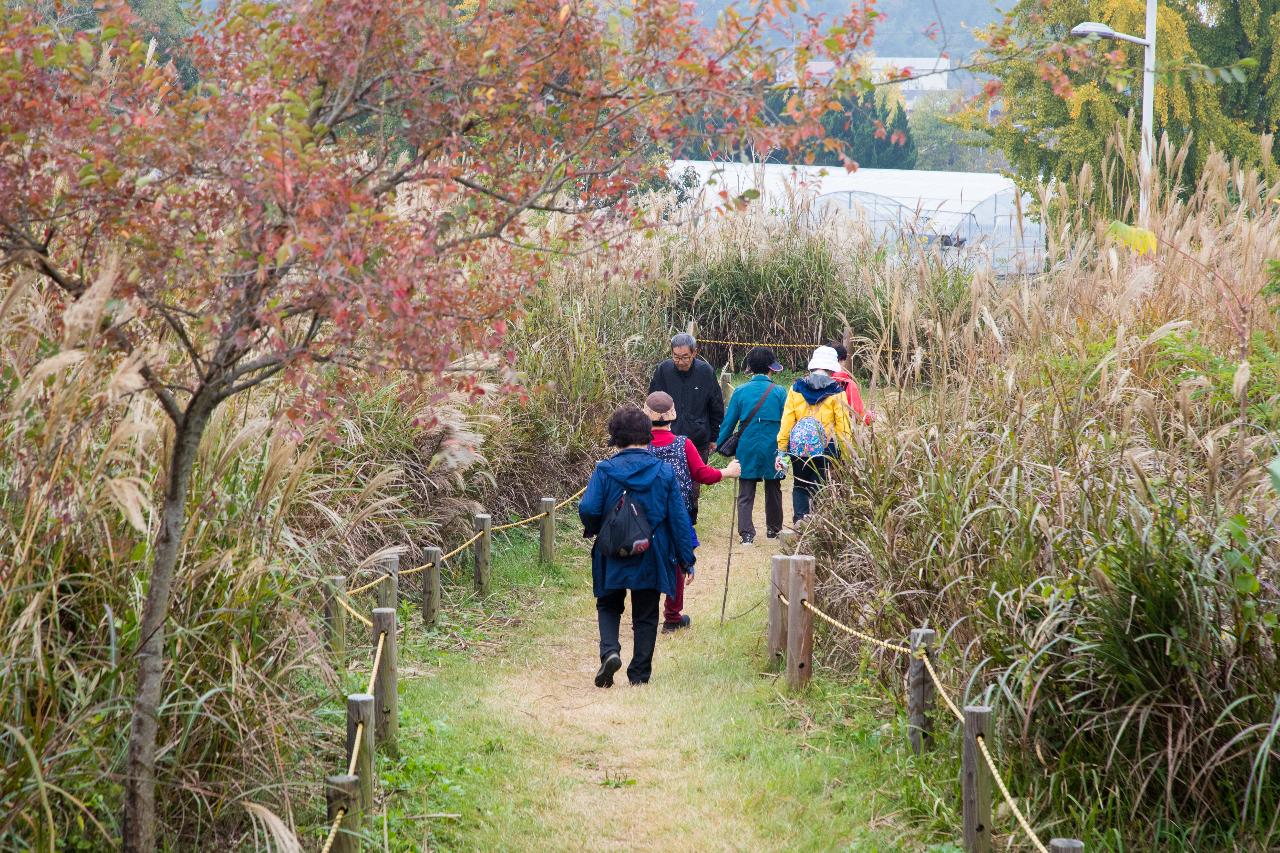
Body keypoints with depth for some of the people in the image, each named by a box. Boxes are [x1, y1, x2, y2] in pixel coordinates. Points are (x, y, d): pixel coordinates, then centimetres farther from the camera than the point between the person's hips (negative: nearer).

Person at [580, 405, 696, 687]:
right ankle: (640, 673, 13)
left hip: (612, 558, -1)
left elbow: (588, 509, -18)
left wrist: (592, 530, 6)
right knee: (645, 616, 13)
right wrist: (686, 558, 4)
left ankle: (609, 651, -9)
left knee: (608, 606, 17)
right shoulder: (664, 472, -5)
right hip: (652, 558, 1)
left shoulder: (605, 470, -10)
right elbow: (679, 518, -3)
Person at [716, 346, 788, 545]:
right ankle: (773, 528, 31)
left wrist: (720, 444, 12)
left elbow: (729, 422, 1)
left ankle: (746, 532, -8)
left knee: (745, 494, 4)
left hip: (747, 449, 0)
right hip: (772, 449, 0)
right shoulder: (779, 392, -5)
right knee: (773, 490, 18)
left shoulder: (740, 391, -3)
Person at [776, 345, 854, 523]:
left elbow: (786, 422, 1)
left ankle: (799, 520, -2)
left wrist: (781, 450, 3)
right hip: (827, 449, -2)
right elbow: (843, 426, -6)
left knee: (801, 486, 15)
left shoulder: (796, 389, 3)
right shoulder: (836, 392, -4)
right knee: (821, 489, 6)